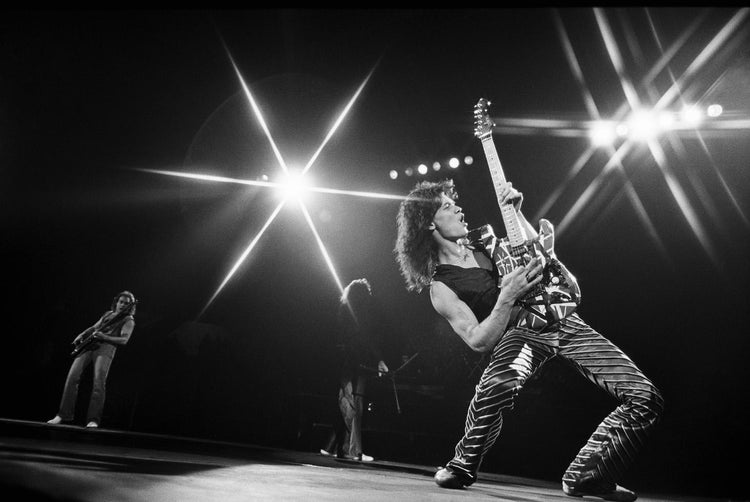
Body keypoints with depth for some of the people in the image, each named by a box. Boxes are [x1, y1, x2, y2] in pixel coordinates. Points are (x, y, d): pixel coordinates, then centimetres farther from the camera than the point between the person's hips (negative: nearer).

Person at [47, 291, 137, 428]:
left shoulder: (128, 320, 8)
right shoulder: (108, 314, 27)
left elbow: (124, 340, -4)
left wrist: (104, 337, -16)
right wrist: (82, 335, 10)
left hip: (106, 347, -6)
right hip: (89, 345, 6)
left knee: (99, 382, -19)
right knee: (72, 377, -7)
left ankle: (93, 420, -16)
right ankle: (64, 415, 0)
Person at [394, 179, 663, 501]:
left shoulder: (485, 243, 16)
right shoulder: (441, 287, -3)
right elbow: (479, 341, -11)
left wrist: (515, 212, 7)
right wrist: (507, 297, -24)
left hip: (563, 319, 6)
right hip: (518, 331, -6)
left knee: (647, 399, -4)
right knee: (496, 387, -40)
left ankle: (583, 476, 11)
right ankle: (463, 468, -7)